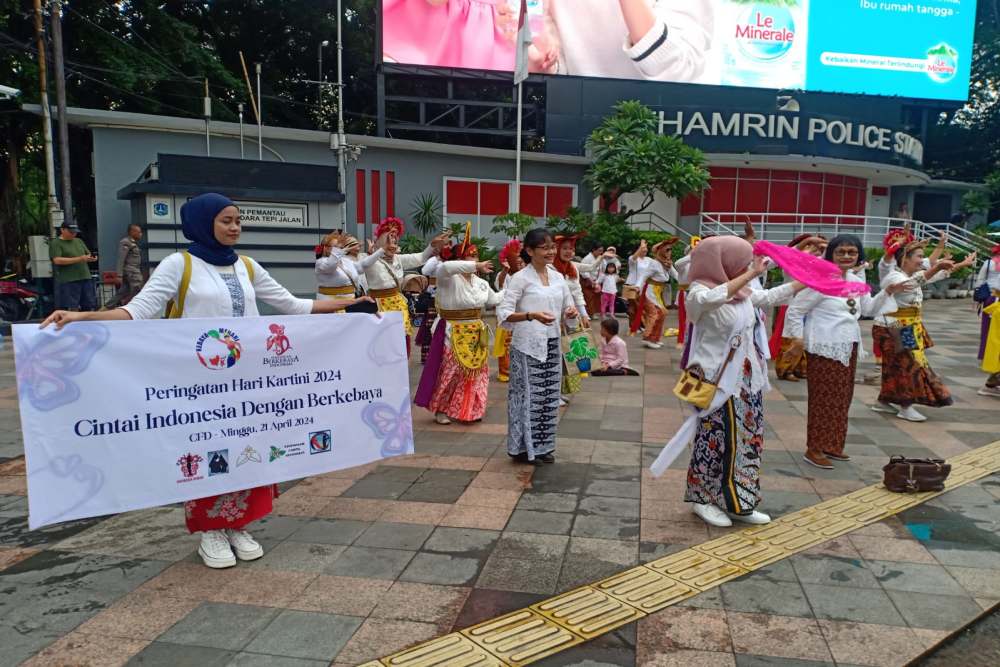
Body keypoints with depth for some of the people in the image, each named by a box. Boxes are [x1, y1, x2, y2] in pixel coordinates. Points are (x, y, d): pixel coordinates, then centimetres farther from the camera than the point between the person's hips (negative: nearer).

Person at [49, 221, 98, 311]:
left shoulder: (79, 241, 19)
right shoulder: (55, 243, 1)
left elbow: (88, 255, 22)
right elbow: (57, 260, -11)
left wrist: (92, 258, -4)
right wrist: (79, 259, -18)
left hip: (86, 278, 6)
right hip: (68, 281, -6)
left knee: (89, 307, 5)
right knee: (72, 309, -8)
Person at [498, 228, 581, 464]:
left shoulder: (558, 277, 9)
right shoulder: (520, 278, -9)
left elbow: (568, 307, 15)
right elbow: (503, 313, -16)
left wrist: (572, 312, -9)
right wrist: (531, 315, -31)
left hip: (552, 345, 6)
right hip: (527, 346, -6)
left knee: (549, 396, 11)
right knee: (528, 395, 0)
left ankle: (543, 445, 24)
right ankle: (524, 447, 14)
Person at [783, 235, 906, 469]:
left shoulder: (856, 281, 10)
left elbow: (868, 309, 21)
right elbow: (794, 311, -14)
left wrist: (888, 293, 8)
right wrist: (797, 339, -15)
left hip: (848, 348, 8)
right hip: (824, 349, -8)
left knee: (842, 398, 15)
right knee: (823, 398, -3)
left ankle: (832, 445, 27)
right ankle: (814, 449, 7)